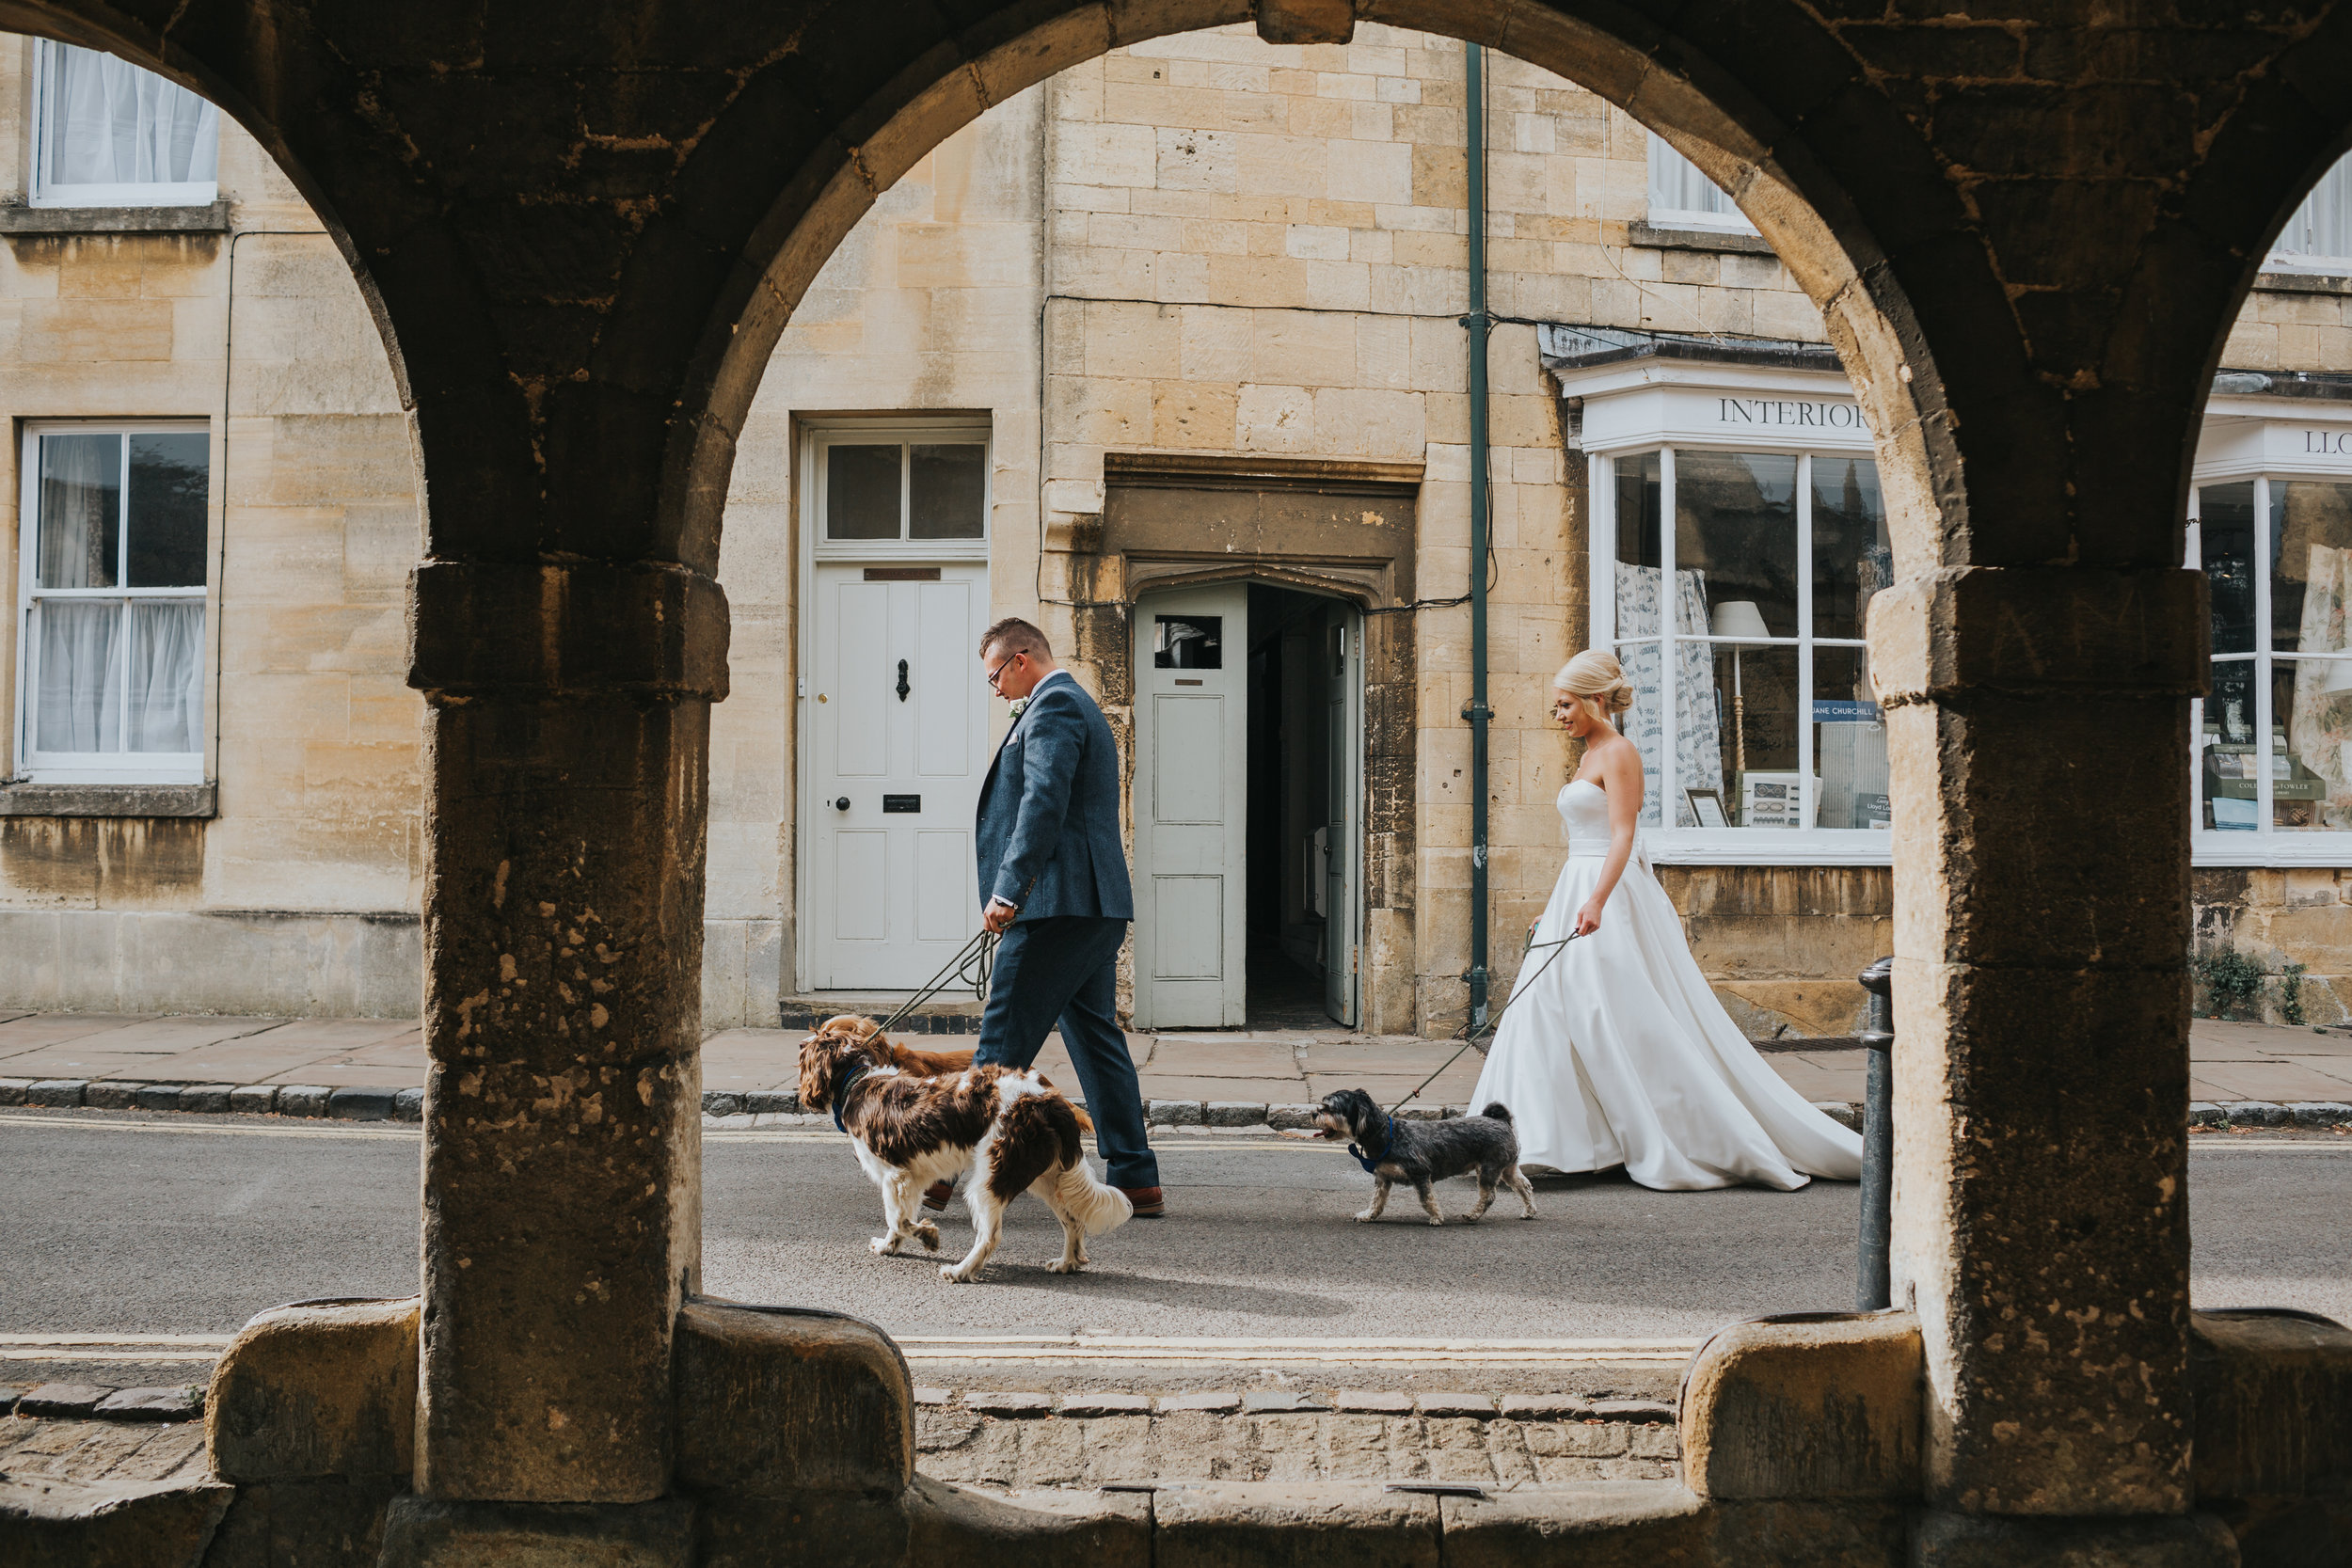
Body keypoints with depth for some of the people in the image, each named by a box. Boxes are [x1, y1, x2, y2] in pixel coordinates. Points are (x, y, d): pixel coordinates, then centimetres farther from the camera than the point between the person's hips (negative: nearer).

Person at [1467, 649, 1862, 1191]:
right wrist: (1556, 908, 26)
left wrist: (1596, 901, -33)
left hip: (1612, 896, -10)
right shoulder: (1592, 755, 18)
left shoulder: (1618, 753, -10)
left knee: (1633, 1022, -8)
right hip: (1581, 895, 10)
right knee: (1553, 1012, 4)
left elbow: (1623, 835, -21)